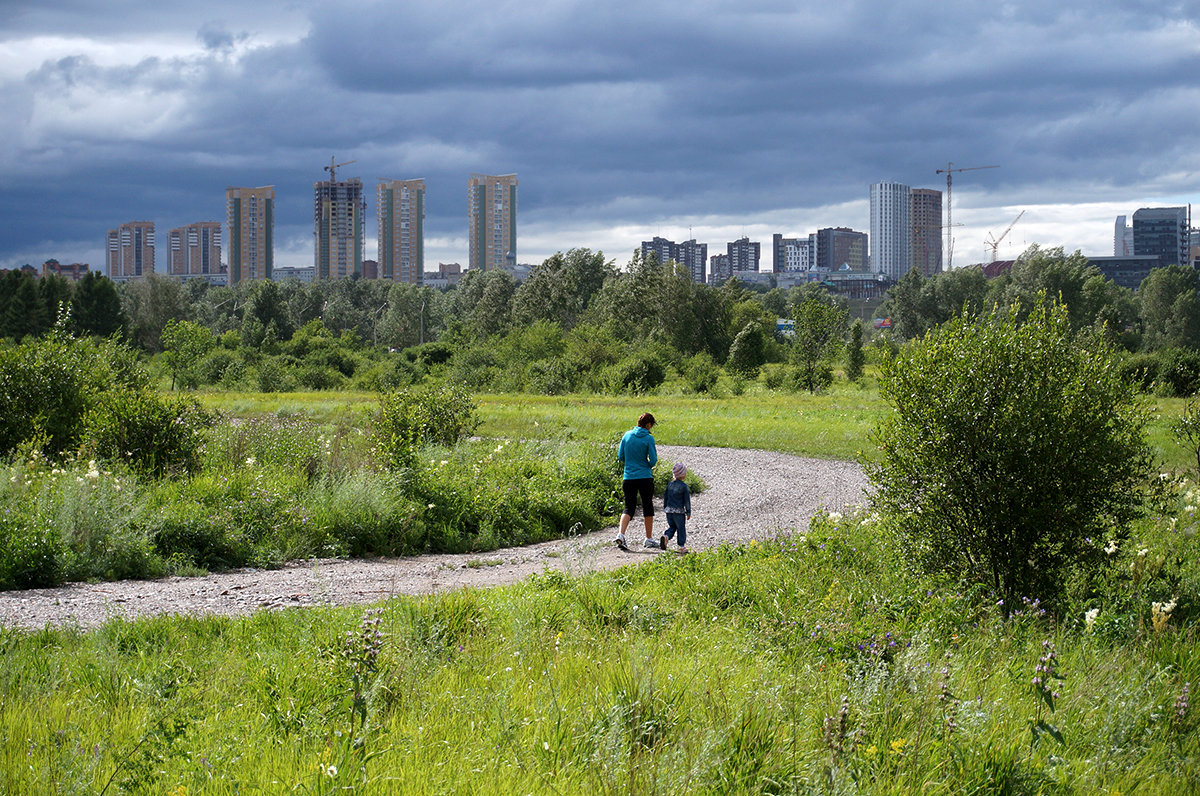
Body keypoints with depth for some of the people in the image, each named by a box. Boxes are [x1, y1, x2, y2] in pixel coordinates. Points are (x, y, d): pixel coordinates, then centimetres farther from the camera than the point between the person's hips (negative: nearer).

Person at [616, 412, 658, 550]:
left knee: (629, 508, 5)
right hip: (645, 477, -3)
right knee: (648, 507, 12)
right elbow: (653, 461, -8)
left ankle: (621, 535, -17)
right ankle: (649, 539, 19)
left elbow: (621, 457, 7)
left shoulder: (627, 435, 3)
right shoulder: (648, 438, -9)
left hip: (629, 477, 3)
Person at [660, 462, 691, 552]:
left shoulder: (669, 485, 6)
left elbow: (665, 497, 14)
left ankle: (665, 537, -11)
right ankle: (681, 546, 8)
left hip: (669, 510, 5)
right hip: (679, 511, -5)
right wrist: (688, 512, 0)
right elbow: (687, 500, -7)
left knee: (671, 527, 16)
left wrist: (665, 509, 25)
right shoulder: (684, 486, -9)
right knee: (681, 528, 6)